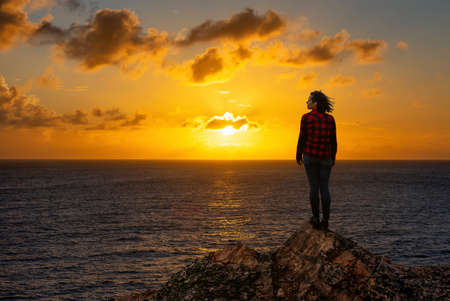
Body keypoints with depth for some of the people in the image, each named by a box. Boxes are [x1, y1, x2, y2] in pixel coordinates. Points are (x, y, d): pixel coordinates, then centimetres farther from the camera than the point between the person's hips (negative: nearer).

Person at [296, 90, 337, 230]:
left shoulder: (306, 118, -8)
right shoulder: (330, 119, 1)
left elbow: (302, 138, -8)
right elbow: (333, 141, 3)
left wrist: (298, 156, 4)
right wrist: (333, 158, 14)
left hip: (310, 156, -2)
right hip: (325, 157, 2)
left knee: (314, 187, 4)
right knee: (324, 187, 6)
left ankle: (316, 218, 4)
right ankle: (325, 220, 4)